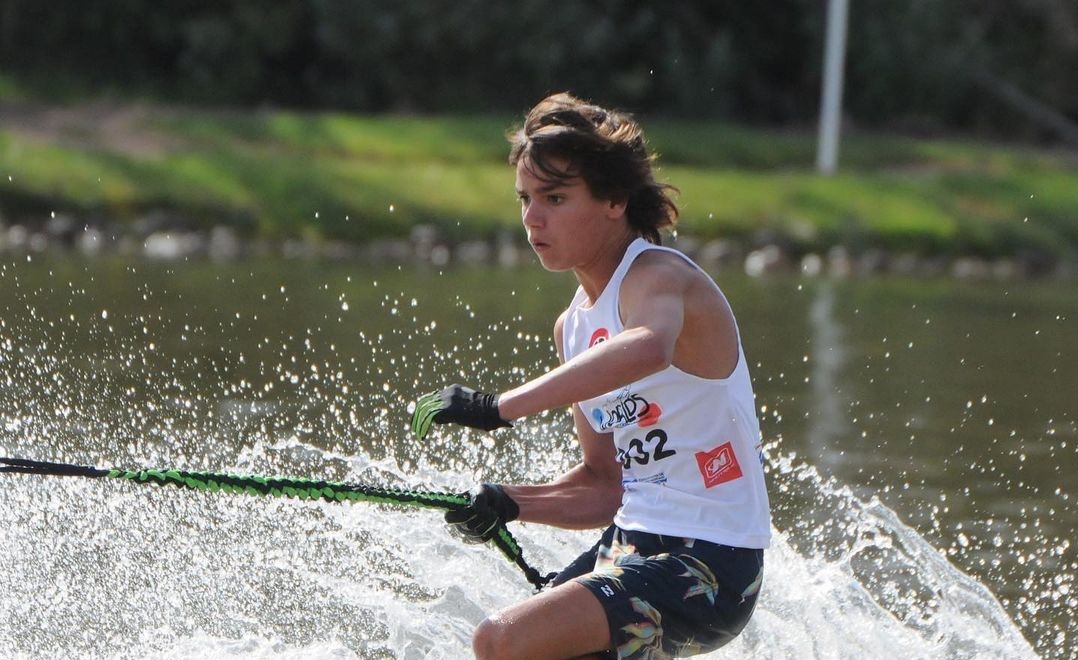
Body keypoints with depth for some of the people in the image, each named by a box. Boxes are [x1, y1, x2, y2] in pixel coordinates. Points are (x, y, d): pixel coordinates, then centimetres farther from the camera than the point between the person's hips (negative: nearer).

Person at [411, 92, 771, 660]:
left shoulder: (657, 277, -14)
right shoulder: (574, 327, 13)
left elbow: (648, 349, -40)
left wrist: (501, 407, -42)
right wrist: (511, 504, -1)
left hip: (708, 568, -9)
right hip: (632, 546, 9)